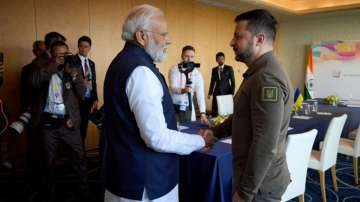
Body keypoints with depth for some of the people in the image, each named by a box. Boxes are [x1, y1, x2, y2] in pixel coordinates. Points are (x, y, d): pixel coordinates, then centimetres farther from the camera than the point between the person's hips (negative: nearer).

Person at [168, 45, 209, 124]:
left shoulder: (197, 73, -3)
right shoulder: (174, 69, -7)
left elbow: (200, 93, -12)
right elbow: (173, 88, -19)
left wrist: (203, 114, -22)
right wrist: (183, 90, -42)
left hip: (188, 108, 2)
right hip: (174, 106, -2)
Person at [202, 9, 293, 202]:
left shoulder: (267, 78, -25)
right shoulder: (258, 72, 9)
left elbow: (265, 147, -28)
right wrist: (216, 132, 7)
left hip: (259, 184, -9)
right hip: (254, 175, 9)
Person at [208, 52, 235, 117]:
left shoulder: (229, 68, 1)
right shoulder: (214, 69, 10)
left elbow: (233, 81, 0)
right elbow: (212, 82, 13)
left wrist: (232, 93, -6)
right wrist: (210, 93, 10)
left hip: (226, 92, -2)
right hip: (216, 92, 3)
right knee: (214, 110, -4)